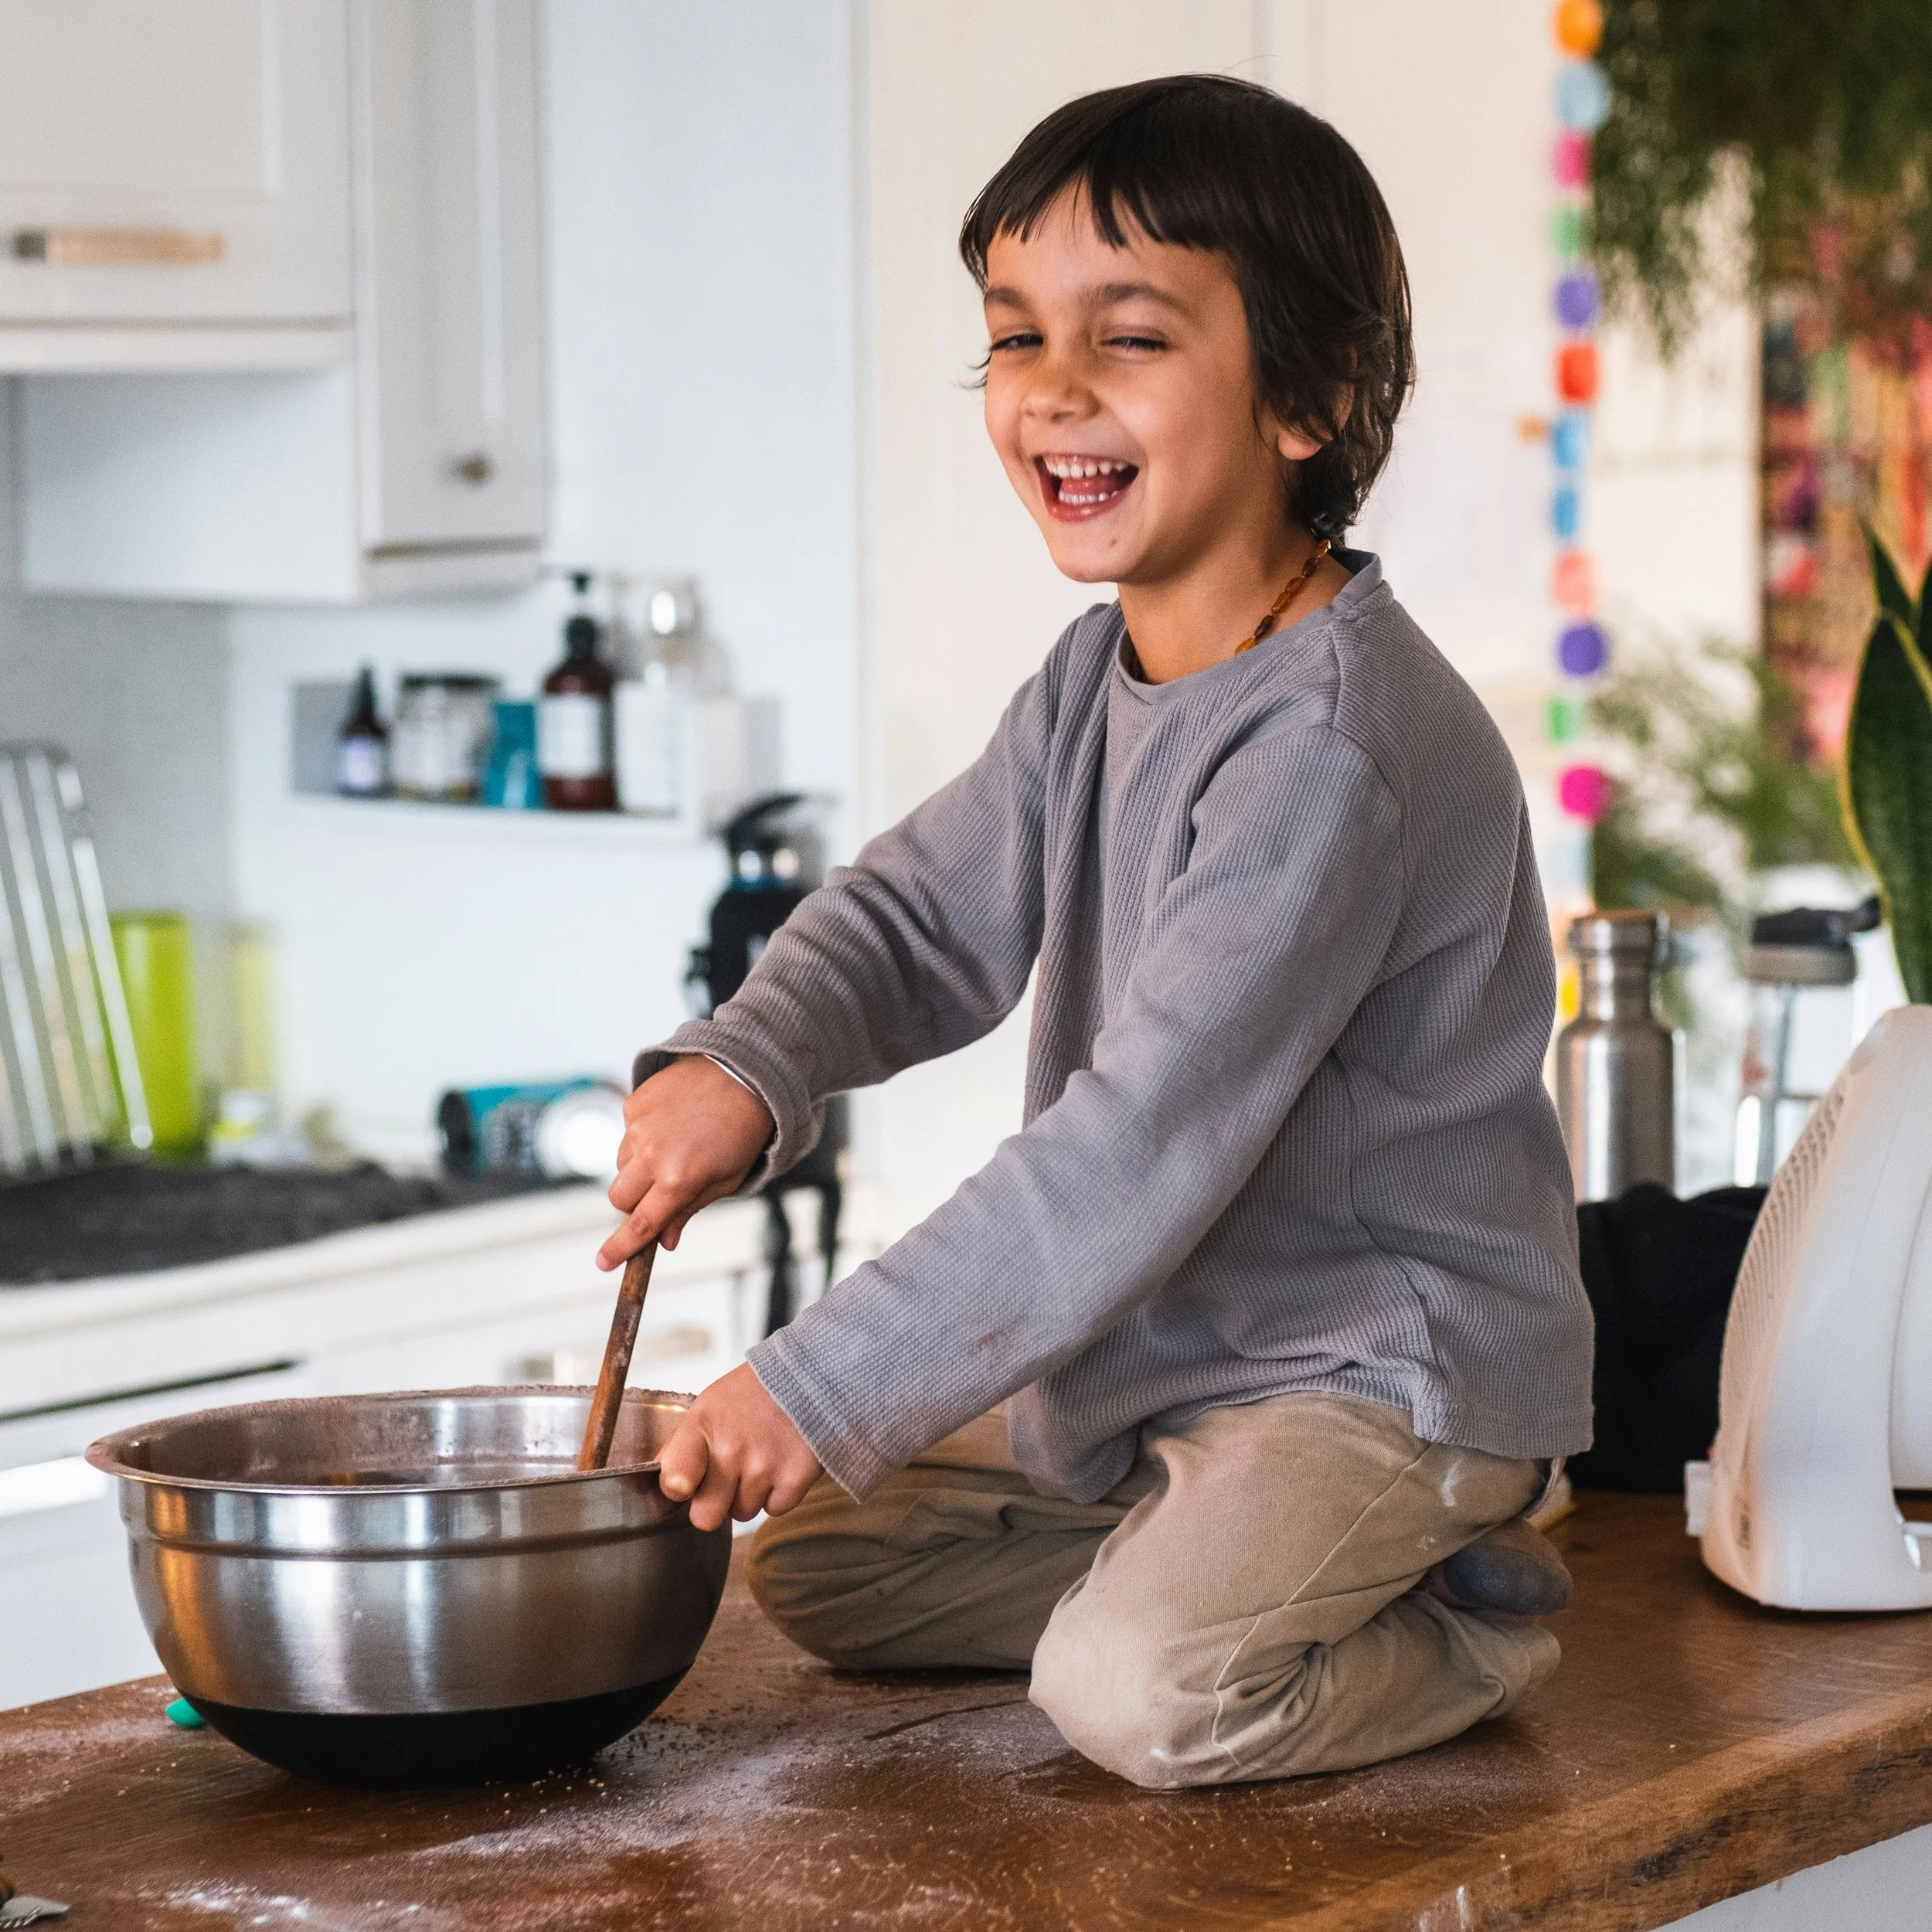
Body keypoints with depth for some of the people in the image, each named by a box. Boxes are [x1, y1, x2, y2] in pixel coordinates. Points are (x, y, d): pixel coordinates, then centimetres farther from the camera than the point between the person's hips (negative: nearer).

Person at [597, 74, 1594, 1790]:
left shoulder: (1332, 746, -27)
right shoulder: (1099, 680, 5)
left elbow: (1146, 1144, -31)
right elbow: (924, 911, 7)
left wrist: (828, 1391, -31)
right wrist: (746, 1066, -18)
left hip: (1385, 1370, -9)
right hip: (1139, 1358, 9)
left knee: (1138, 1688, -30)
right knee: (818, 1563, 9)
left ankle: (1455, 1633, -2)